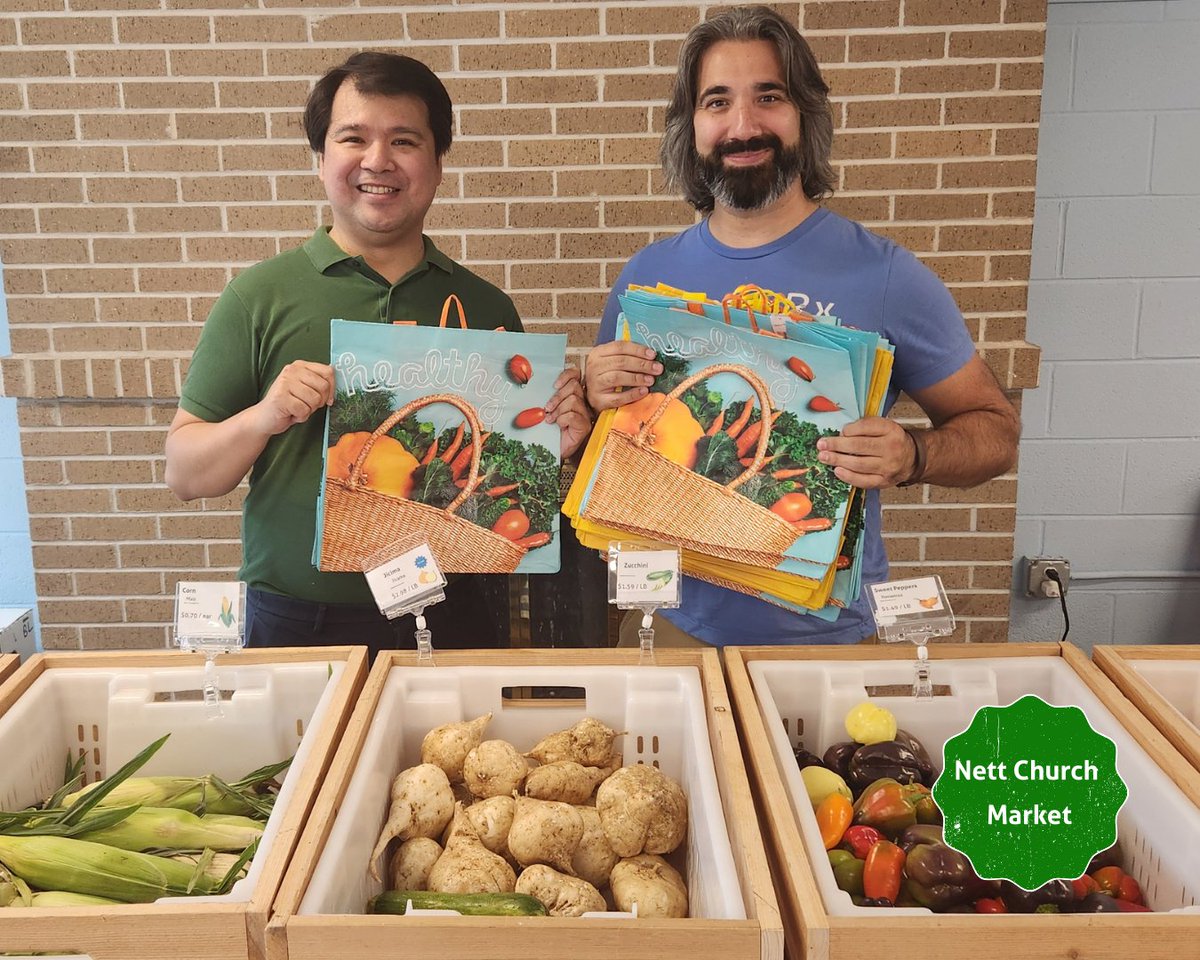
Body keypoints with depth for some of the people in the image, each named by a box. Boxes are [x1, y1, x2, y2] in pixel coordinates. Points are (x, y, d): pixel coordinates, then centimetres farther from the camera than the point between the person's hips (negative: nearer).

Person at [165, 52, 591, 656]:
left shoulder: (487, 306, 4)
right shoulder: (258, 298, -3)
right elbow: (183, 474, -2)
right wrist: (262, 418, -20)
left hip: (457, 622, 2)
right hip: (300, 624, -1)